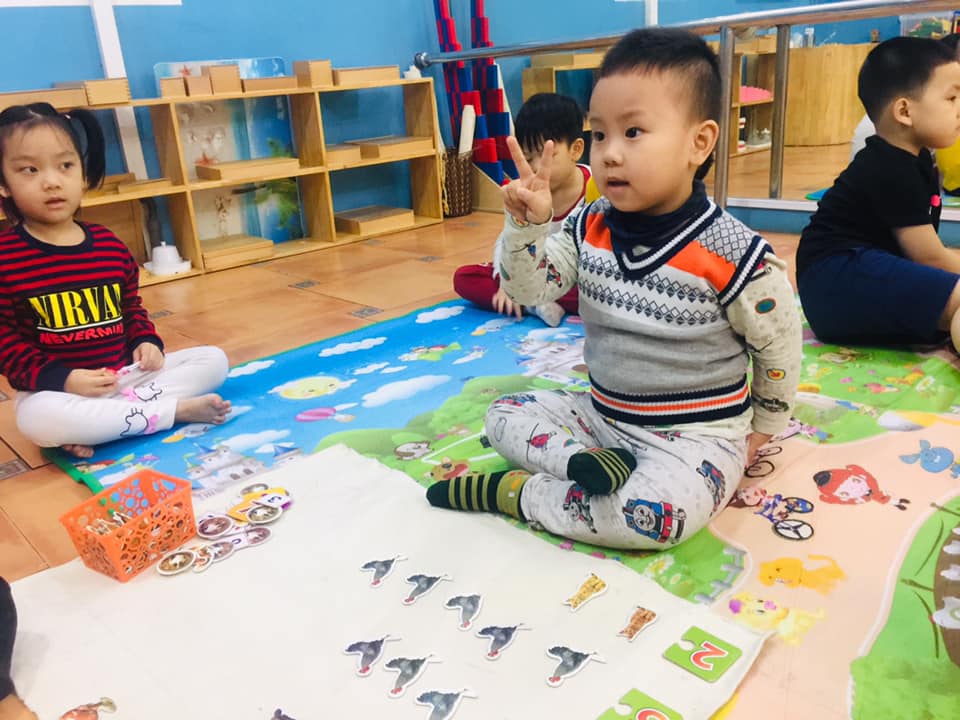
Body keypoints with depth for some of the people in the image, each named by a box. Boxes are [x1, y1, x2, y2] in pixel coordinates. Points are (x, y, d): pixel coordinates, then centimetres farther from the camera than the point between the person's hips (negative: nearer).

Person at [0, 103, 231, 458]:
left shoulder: (110, 244, 5)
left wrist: (146, 341, -3)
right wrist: (60, 379, -21)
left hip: (127, 372, 5)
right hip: (56, 386, -5)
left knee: (213, 360, -5)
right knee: (38, 417, -38)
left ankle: (97, 424, -19)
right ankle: (177, 409, -25)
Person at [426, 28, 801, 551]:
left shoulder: (732, 254, -18)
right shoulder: (590, 229, -4)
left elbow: (778, 347, -4)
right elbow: (528, 290, -4)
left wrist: (762, 429, 9)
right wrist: (526, 226, -22)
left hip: (695, 434, -5)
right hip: (601, 414, 6)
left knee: (654, 514, -34)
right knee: (504, 415, 5)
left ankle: (517, 493, -14)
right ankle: (583, 463, -20)